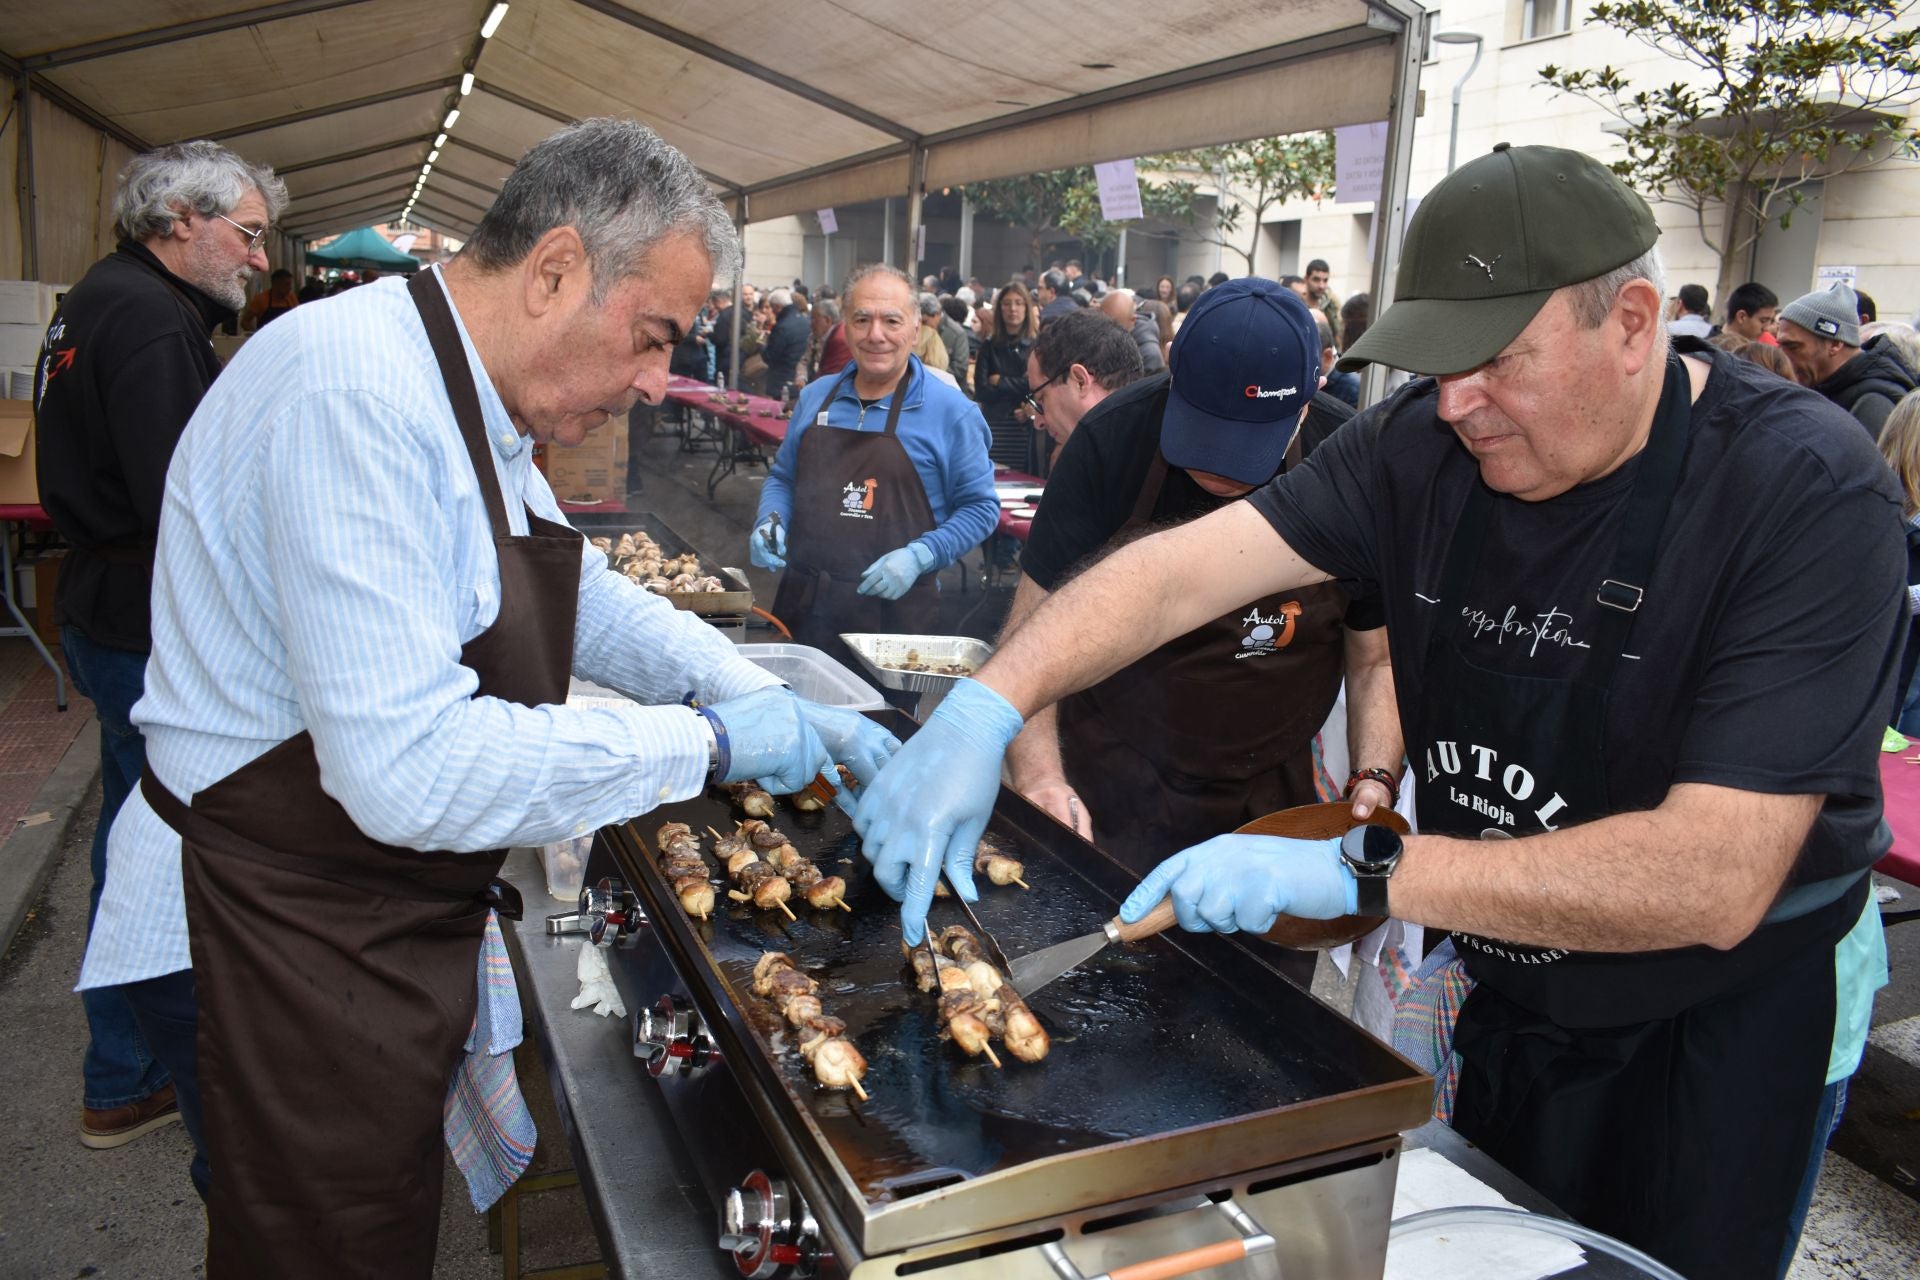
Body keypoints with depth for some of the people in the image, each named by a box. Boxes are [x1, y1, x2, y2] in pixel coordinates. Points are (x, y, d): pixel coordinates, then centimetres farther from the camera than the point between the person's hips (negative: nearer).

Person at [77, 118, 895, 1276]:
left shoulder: (470, 400, 6)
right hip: (296, 931, -9)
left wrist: (772, 704, 5)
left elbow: (582, 599, 17)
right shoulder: (356, 392, -28)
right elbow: (408, 770, -34)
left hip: (407, 909, 9)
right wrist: (710, 743, -24)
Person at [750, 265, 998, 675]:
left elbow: (980, 507, -4)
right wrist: (769, 521, -1)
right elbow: (783, 477, 20)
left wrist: (918, 557, -17)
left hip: (893, 611, -4)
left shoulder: (951, 410, -6)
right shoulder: (815, 397, 9)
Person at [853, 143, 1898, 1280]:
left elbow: (1718, 878, -34)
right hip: (1503, 970, 4)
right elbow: (1183, 568, -19)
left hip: (1731, 1004, -4)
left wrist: (1360, 873, -37)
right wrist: (987, 708, -34)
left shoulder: (1808, 493, -27)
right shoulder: (1426, 442, -12)